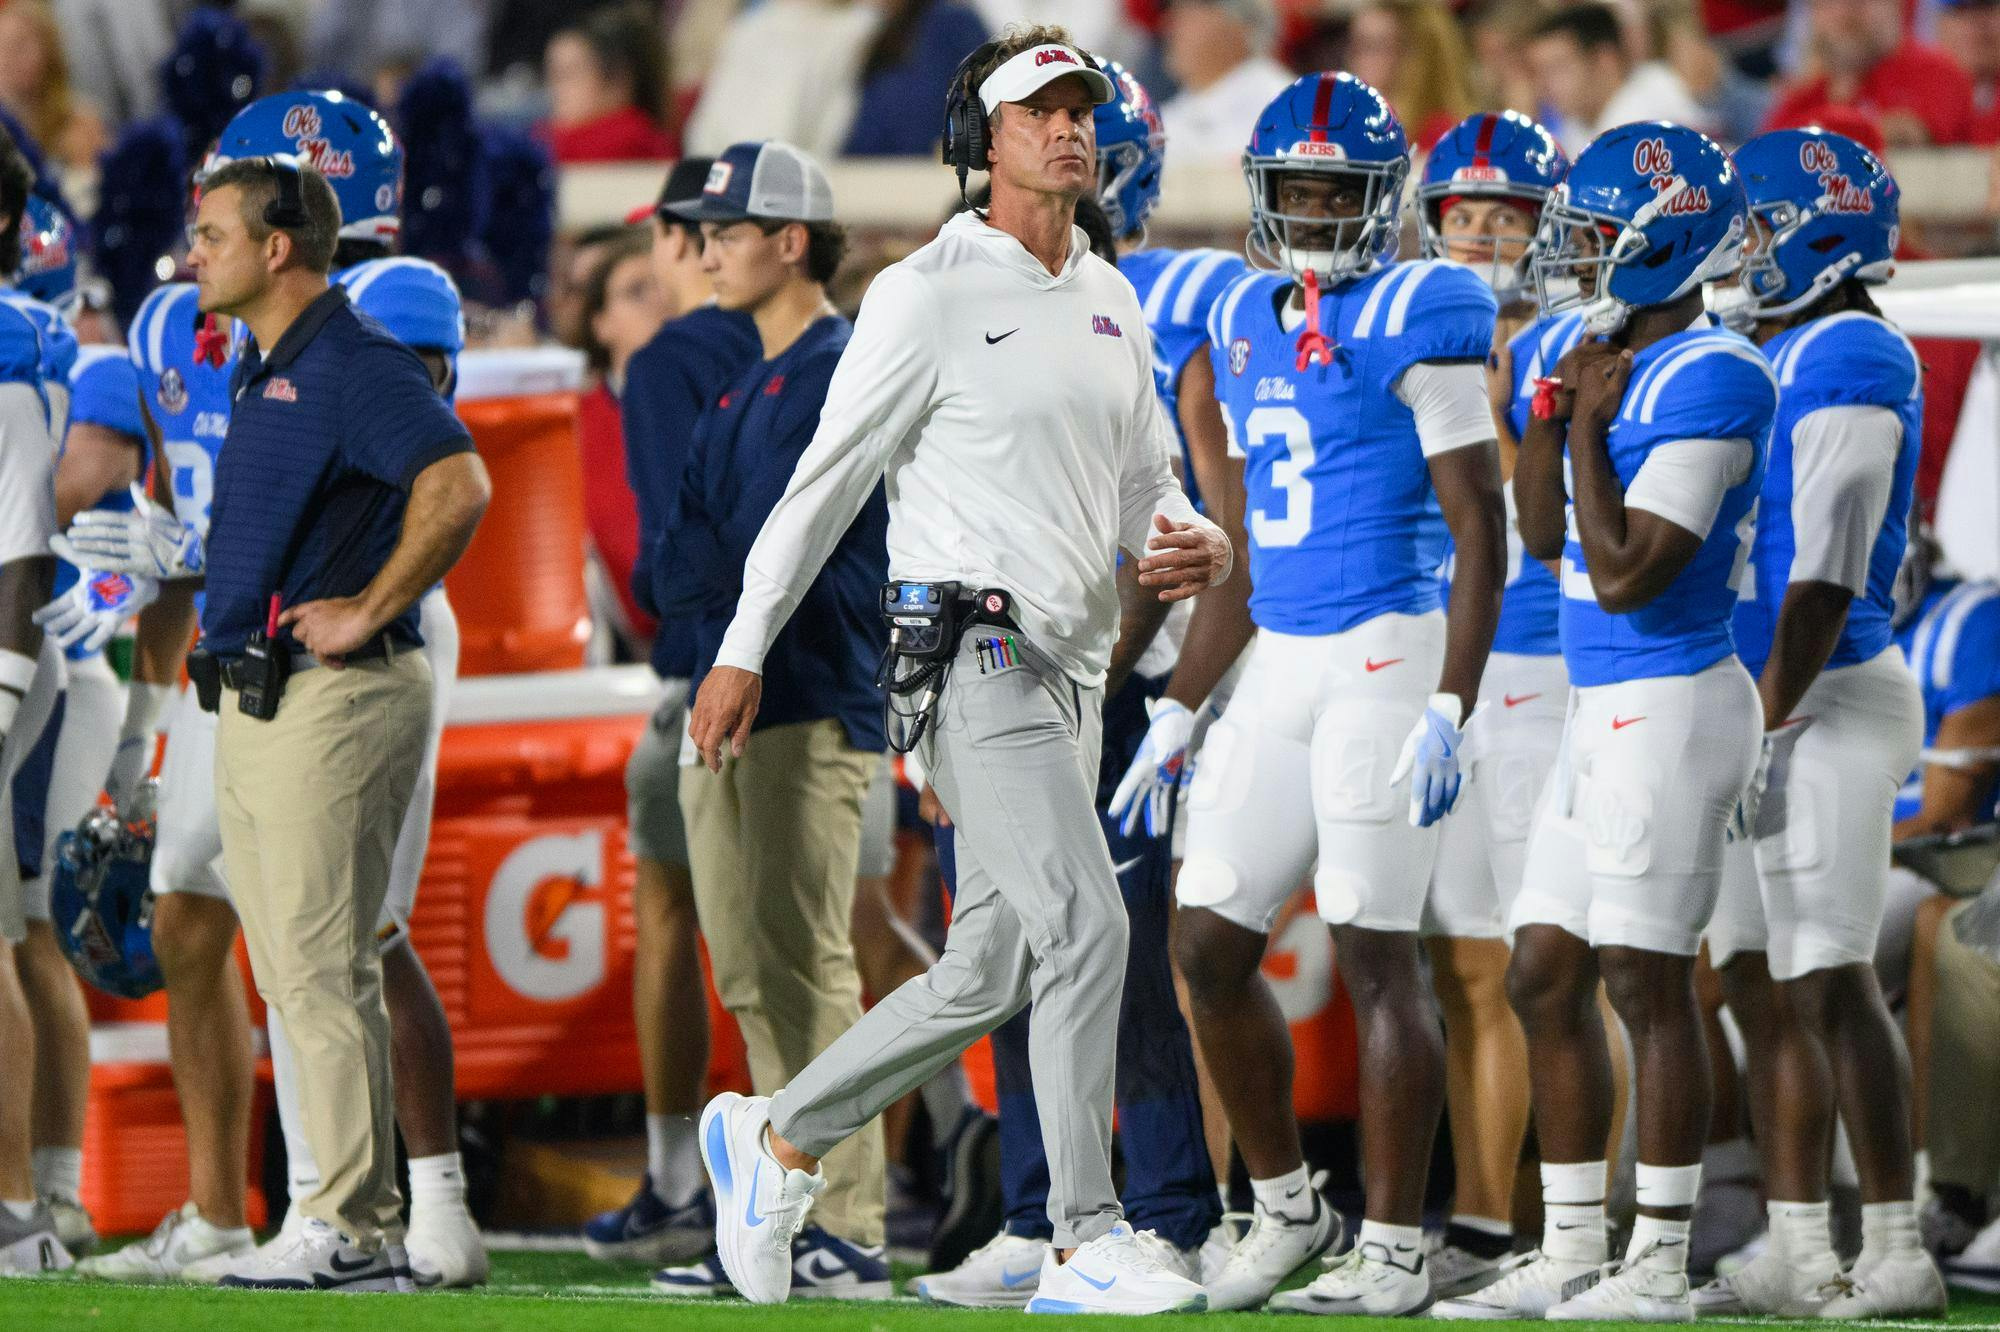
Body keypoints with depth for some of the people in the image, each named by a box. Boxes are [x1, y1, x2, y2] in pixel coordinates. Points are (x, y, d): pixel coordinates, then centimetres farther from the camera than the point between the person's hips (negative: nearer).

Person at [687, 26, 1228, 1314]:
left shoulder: (1110, 302, 16)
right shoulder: (929, 297, -7)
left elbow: (1144, 480, 21)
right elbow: (829, 478, -5)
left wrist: (1196, 545, -3)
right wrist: (742, 651, -5)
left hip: (1074, 665, 8)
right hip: (976, 658, -8)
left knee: (988, 974, 11)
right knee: (1086, 927, -17)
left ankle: (777, 1141, 28)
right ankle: (1085, 1246, -15)